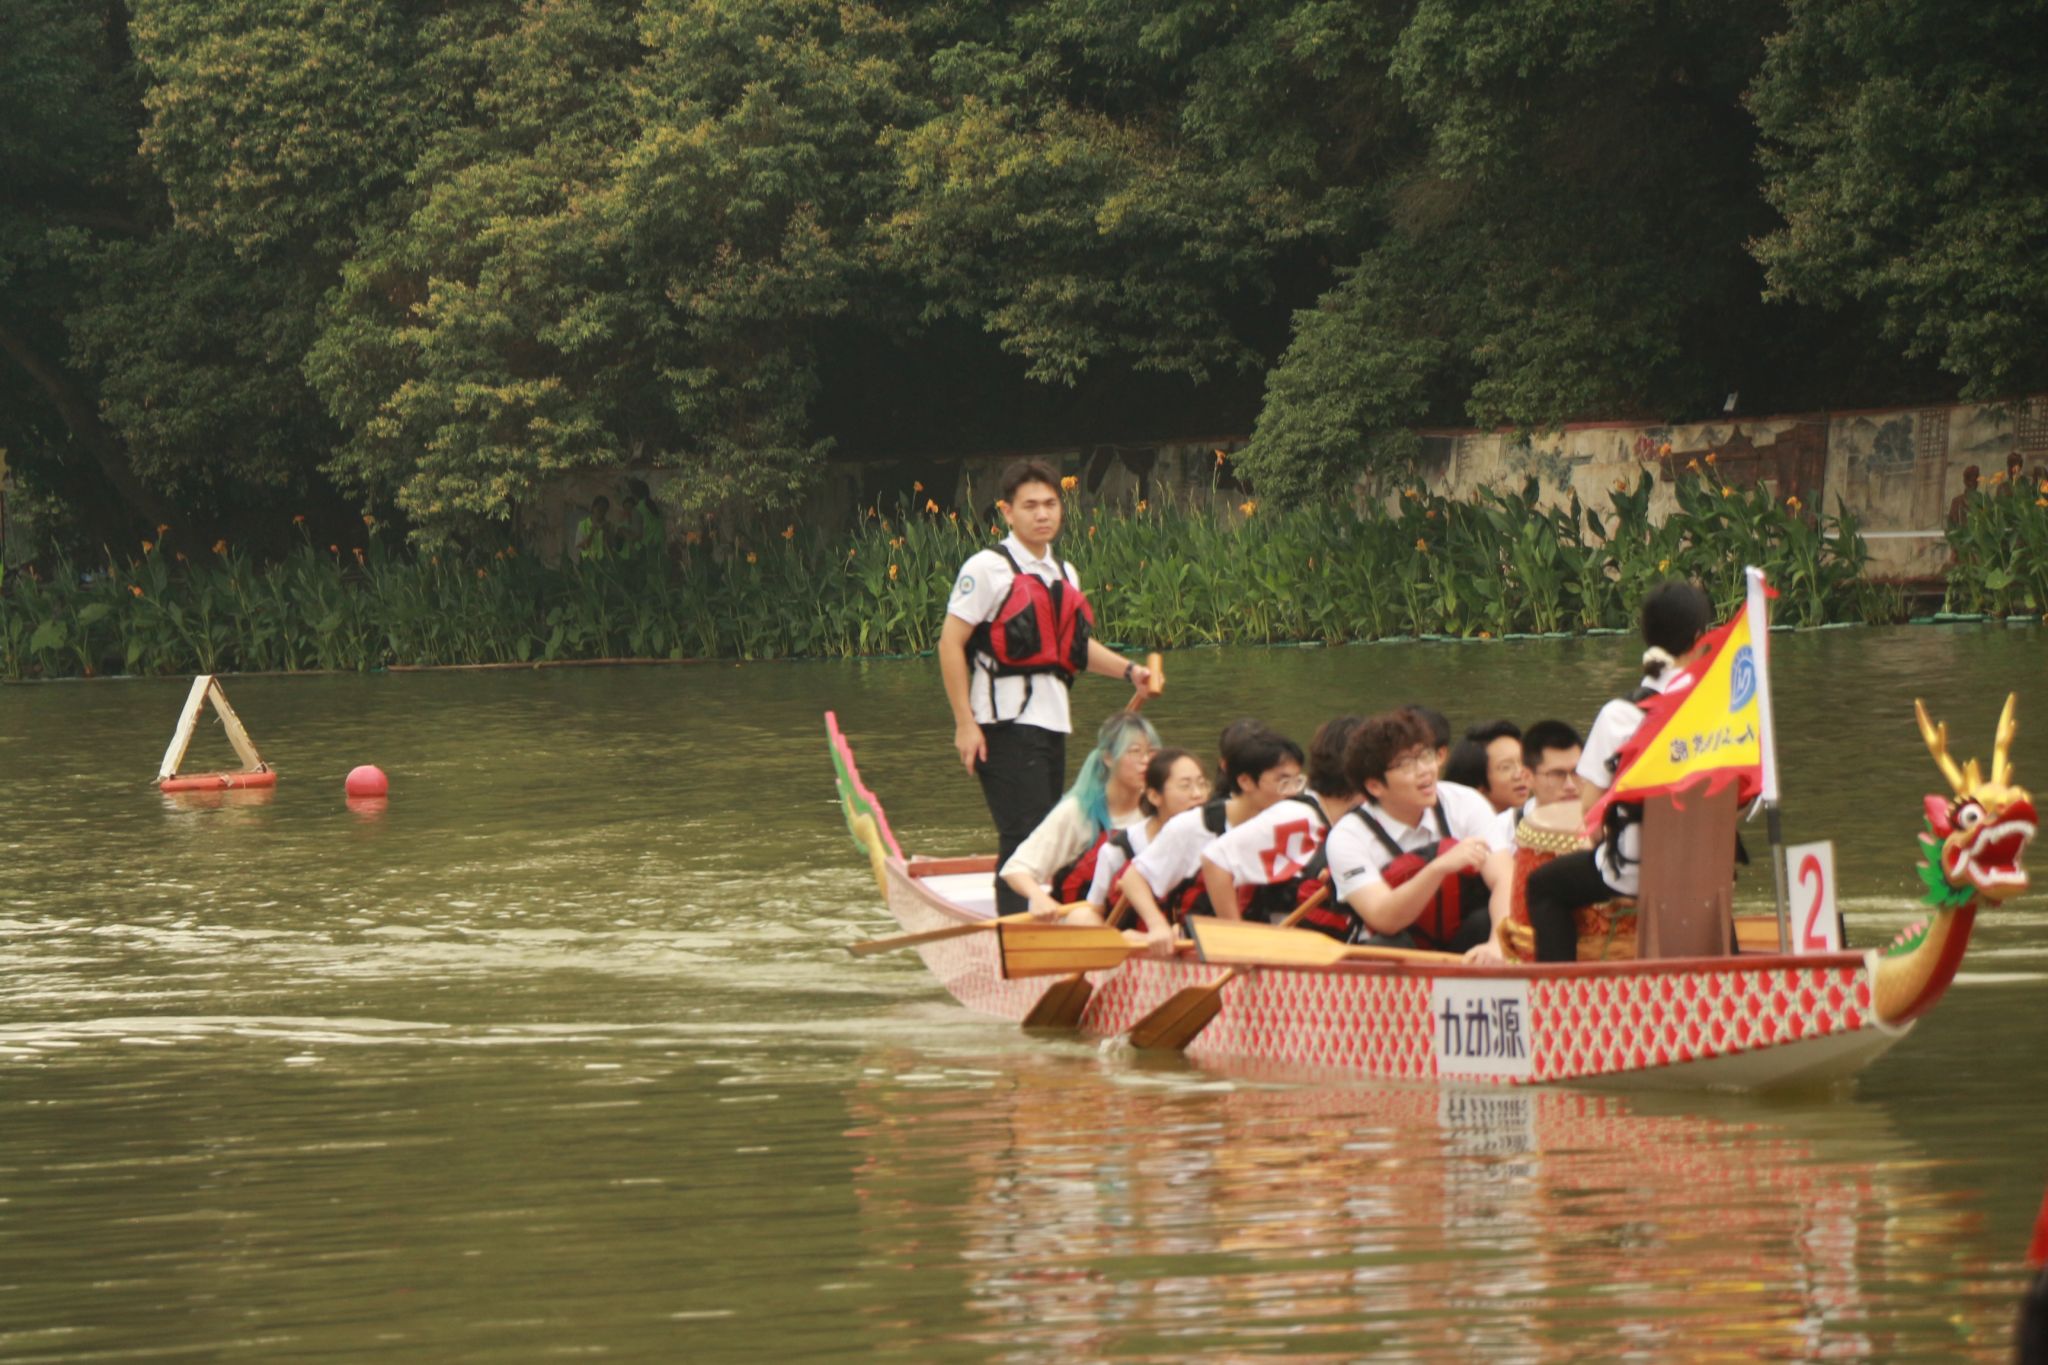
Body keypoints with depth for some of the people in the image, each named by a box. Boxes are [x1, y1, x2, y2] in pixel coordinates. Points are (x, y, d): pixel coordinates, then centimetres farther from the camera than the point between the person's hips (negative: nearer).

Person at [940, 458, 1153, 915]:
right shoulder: (988, 568, -7)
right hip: (1006, 723, -8)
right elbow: (950, 645, -10)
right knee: (1023, 836, -15)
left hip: (1052, 723, 8)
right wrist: (965, 723, -15)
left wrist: (1128, 671, 12)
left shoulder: (1062, 574, 16)